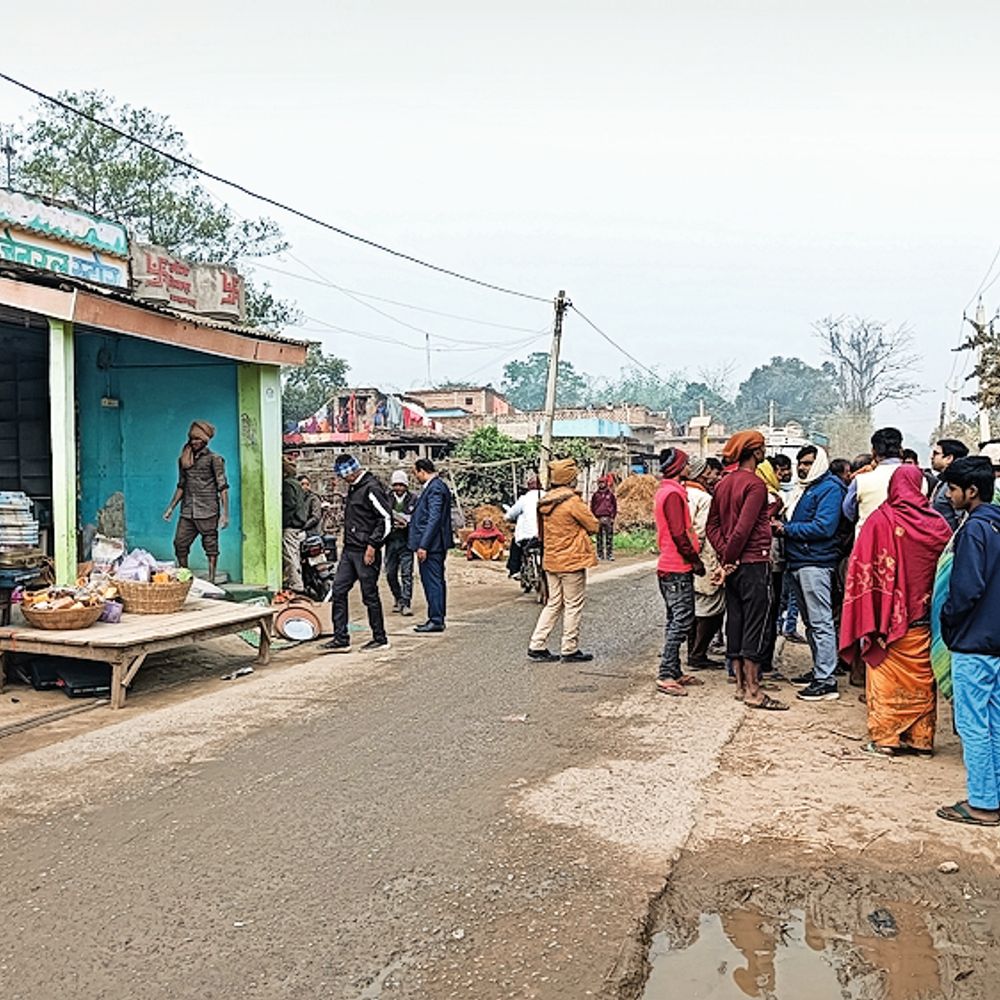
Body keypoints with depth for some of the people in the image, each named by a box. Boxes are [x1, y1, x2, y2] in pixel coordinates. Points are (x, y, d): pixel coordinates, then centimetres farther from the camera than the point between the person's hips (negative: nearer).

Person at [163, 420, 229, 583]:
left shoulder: (214, 459, -1)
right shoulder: (183, 460, 15)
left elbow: (223, 487, -4)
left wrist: (225, 513, -10)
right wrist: (171, 507, 17)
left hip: (208, 510, -5)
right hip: (187, 511, 5)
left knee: (210, 546, -1)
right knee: (179, 544, 1)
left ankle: (211, 581, 4)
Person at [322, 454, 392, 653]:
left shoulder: (372, 488, -13)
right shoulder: (353, 489, 16)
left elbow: (386, 519, -18)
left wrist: (372, 545, -20)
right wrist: (347, 541, 18)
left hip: (366, 552, -9)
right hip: (349, 550, 9)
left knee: (370, 595, -1)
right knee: (338, 591, 6)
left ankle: (380, 639, 12)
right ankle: (341, 639, 11)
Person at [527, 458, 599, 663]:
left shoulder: (545, 502, 6)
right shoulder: (573, 501, -16)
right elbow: (594, 526, -10)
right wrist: (582, 531, 11)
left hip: (551, 560, 7)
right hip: (572, 560, -7)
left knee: (554, 603, 15)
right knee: (573, 605, 3)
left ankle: (537, 645, 12)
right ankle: (570, 650, 9)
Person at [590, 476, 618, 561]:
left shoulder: (610, 494, 3)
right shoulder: (595, 494, 4)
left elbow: (615, 506, 7)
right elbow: (592, 507, 7)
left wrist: (613, 517, 0)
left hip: (608, 518, -1)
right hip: (598, 519, 1)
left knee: (609, 538, 0)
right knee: (599, 538, 5)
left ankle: (610, 554, 4)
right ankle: (600, 554, 11)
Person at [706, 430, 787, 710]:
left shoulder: (724, 483, 10)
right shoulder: (755, 485, -14)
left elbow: (712, 525, 8)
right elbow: (743, 529, -20)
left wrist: (725, 556, 0)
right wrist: (728, 560, -10)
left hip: (734, 564, 8)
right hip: (753, 564, -8)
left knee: (735, 624, 11)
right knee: (755, 627, -3)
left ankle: (741, 685, 19)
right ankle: (753, 691, 1)